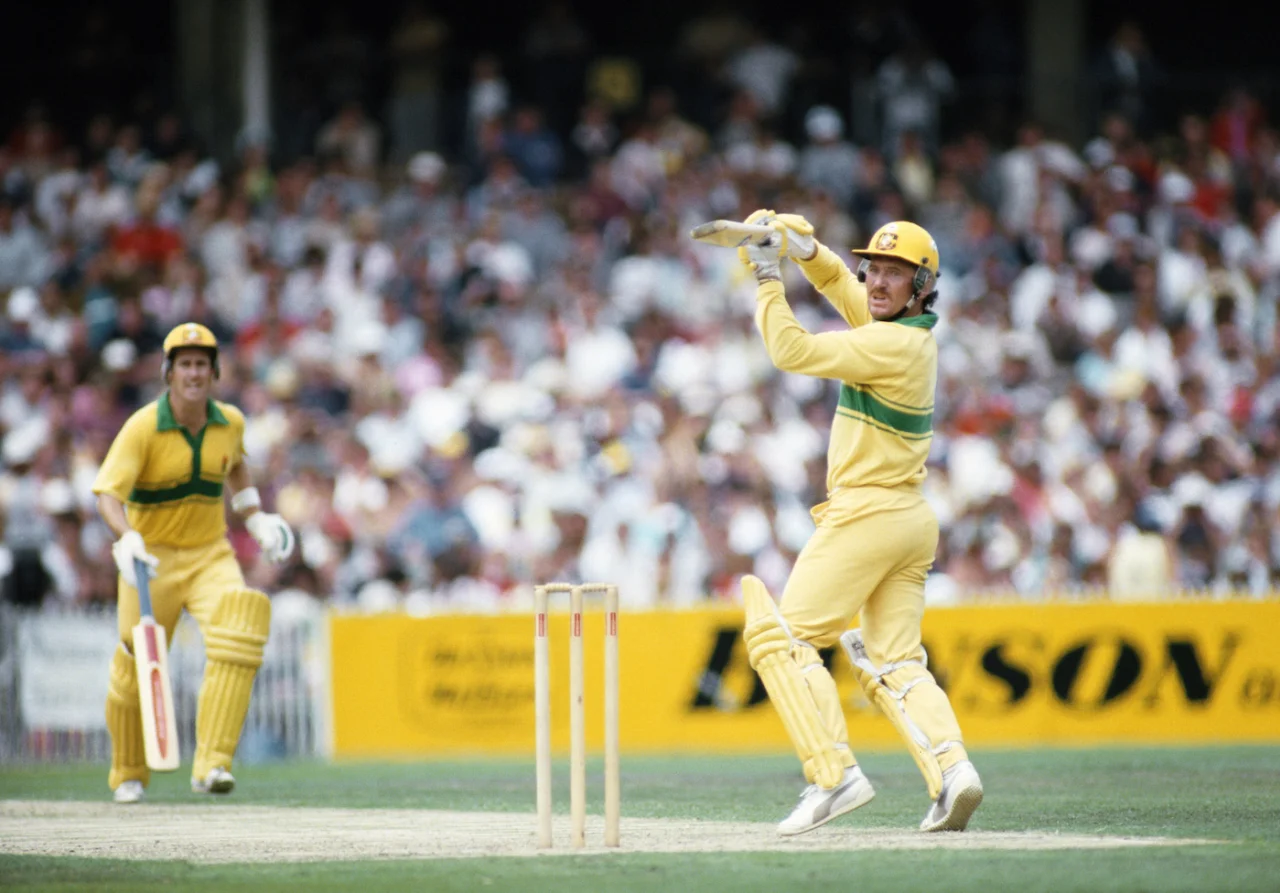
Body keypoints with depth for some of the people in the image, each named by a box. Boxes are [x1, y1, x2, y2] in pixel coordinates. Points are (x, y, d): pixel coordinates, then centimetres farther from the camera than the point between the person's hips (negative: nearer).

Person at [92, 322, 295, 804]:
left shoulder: (230, 422, -1)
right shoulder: (142, 428, -17)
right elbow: (108, 492, -28)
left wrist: (255, 518, 14)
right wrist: (126, 537, -46)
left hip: (211, 553, 3)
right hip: (153, 556, -2)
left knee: (238, 631, -25)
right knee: (136, 667, 3)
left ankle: (211, 764, -27)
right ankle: (128, 774, 30)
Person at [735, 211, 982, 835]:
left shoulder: (892, 344, -17)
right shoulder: (912, 333, 11)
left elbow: (791, 351, -17)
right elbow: (837, 281, 26)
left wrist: (766, 276, -10)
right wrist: (803, 248, 8)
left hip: (866, 515, -10)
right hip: (913, 522, 10)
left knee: (782, 637, -6)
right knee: (894, 662, 7)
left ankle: (834, 773, -17)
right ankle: (951, 768, -14)